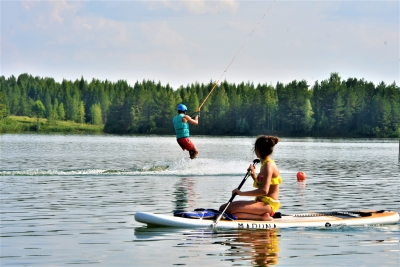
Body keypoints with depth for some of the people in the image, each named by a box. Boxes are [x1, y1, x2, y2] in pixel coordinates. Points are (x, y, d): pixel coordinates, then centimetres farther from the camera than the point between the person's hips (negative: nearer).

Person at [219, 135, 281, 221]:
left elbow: (264, 191, -25)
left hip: (267, 204, -10)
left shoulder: (268, 165, -14)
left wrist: (242, 193, -21)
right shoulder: (266, 164, 16)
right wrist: (254, 176, 11)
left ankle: (262, 217, -18)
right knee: (223, 208, 6)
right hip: (263, 203, 10)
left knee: (228, 210, -24)